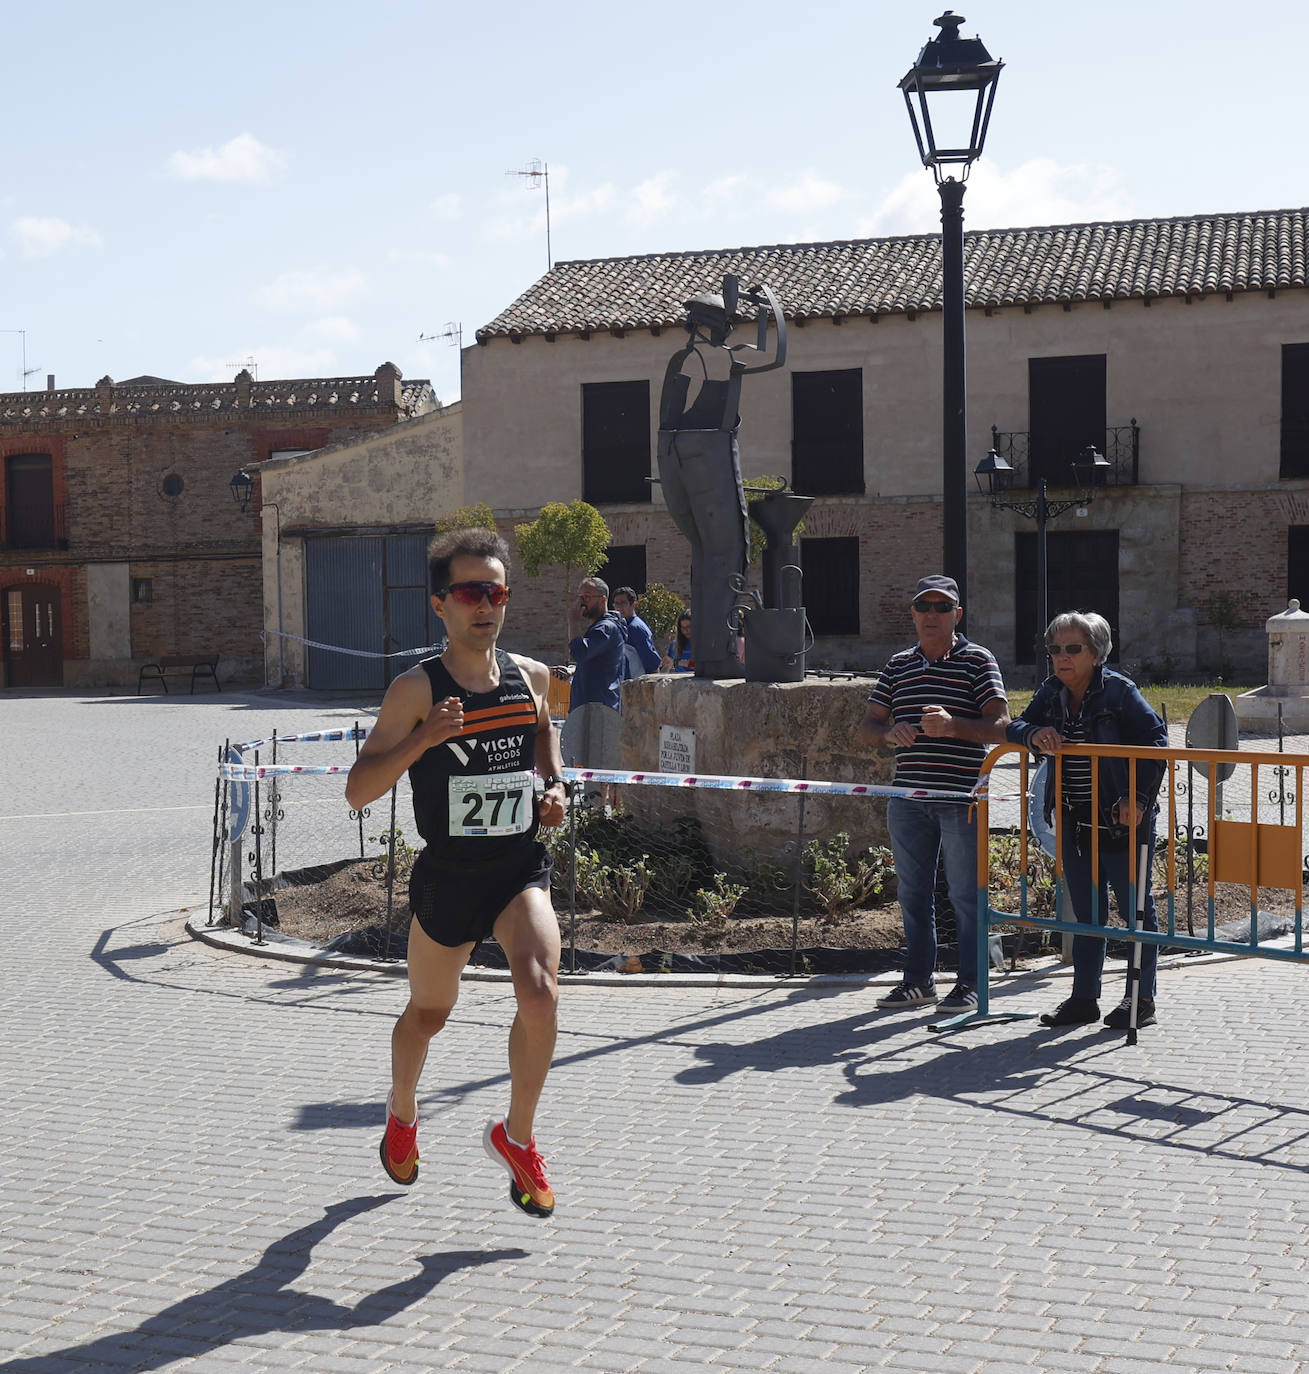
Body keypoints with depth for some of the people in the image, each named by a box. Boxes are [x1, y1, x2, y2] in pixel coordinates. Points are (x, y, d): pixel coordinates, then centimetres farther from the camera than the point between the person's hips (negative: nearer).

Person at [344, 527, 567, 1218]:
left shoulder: (532, 676, 1)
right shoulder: (417, 690, -13)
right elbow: (358, 791, -16)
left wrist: (555, 785, 7)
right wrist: (423, 738, -30)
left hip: (522, 869, 2)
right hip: (447, 877, -2)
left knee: (540, 991, -22)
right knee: (427, 1013, 17)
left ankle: (516, 1137, 0)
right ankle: (401, 1115, 49)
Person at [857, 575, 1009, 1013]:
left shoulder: (978, 660, 1)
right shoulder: (898, 664, 14)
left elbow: (1001, 727, -8)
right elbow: (867, 727, 13)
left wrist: (953, 725, -25)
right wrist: (889, 733, -11)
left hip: (961, 798, -5)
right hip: (908, 796, 5)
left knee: (965, 894, 0)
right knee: (913, 892, 11)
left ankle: (969, 983, 10)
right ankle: (918, 979, 22)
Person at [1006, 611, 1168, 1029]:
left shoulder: (1119, 690, -10)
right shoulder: (1051, 692, 7)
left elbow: (1156, 742, -10)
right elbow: (1015, 727, 7)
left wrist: (1138, 797, -16)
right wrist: (1034, 734, -16)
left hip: (1121, 821, -6)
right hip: (1074, 824, 6)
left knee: (1136, 908, 4)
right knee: (1086, 913, 13)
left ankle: (1142, 999, 14)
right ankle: (1084, 998, 21)